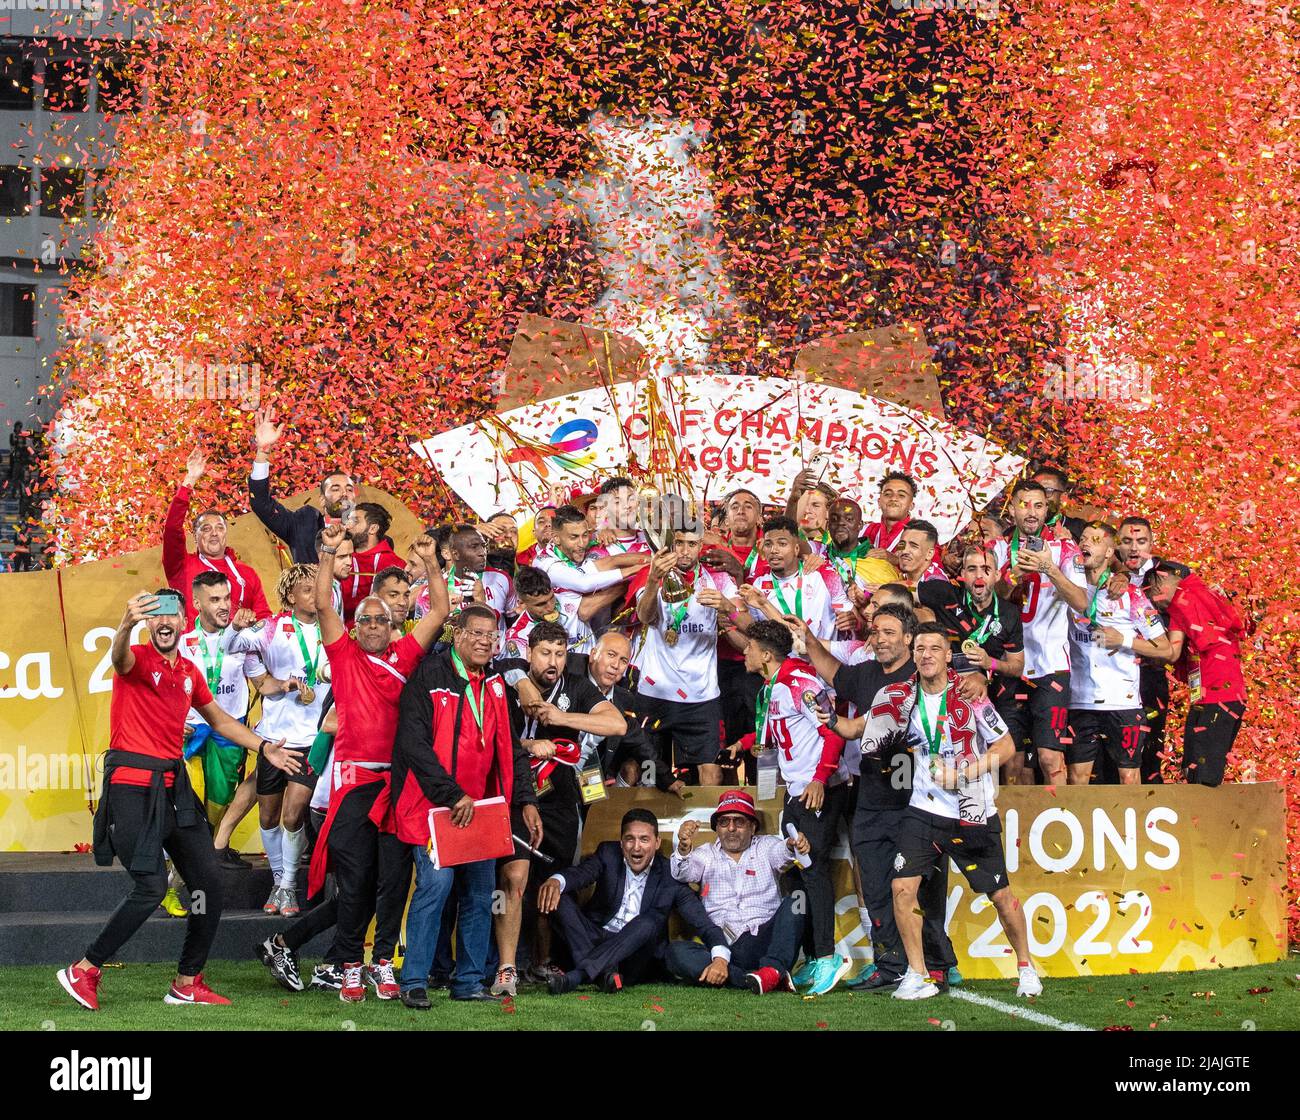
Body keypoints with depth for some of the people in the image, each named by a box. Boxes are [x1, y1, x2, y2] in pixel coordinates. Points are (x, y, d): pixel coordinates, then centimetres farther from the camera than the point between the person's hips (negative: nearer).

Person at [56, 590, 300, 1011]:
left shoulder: (189, 672, 13)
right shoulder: (137, 659, -8)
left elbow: (219, 719, 30)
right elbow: (119, 657, -35)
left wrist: (263, 748, 25)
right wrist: (127, 624, -57)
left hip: (172, 786, 7)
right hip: (132, 784, -7)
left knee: (208, 881, 5)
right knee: (151, 887, -15)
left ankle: (188, 983, 17)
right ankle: (83, 971, -3)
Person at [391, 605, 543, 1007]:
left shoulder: (495, 686, 13)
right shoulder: (429, 677, -8)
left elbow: (510, 748, 19)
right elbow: (413, 744, -16)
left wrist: (526, 801, 8)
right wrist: (453, 796, -20)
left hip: (480, 808, 7)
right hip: (434, 805, -7)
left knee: (480, 892, 7)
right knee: (436, 883, -16)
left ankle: (469, 981, 16)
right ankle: (414, 982, -9)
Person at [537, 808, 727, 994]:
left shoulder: (669, 876, -5)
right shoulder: (608, 854, 0)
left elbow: (702, 922, -12)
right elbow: (581, 873, -20)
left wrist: (720, 957, -31)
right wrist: (556, 881, -44)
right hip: (596, 941, 2)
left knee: (649, 922, -32)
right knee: (561, 897, -19)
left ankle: (576, 976, -46)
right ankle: (603, 973, -38)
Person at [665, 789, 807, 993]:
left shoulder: (766, 848, 18)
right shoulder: (707, 856, 20)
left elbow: (781, 853, -6)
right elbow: (681, 873, -1)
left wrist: (793, 845, -31)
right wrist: (684, 848, -24)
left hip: (763, 944, 0)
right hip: (722, 950, 0)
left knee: (794, 902, -25)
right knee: (676, 952, -26)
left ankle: (772, 969, -44)